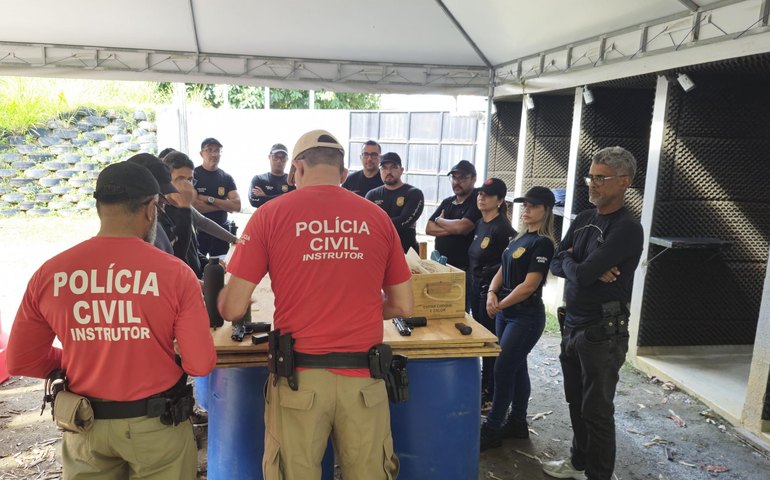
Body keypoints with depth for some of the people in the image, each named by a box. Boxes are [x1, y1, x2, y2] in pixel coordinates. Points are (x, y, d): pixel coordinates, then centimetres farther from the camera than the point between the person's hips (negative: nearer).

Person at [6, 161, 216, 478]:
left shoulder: (49, 274, -10)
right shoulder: (175, 273, -19)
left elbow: (20, 362, 0)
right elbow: (200, 365, -15)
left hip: (84, 427, 3)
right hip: (156, 425, -2)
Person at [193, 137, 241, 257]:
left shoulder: (226, 178, 6)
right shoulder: (193, 175, -4)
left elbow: (237, 206, -6)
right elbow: (194, 206, -15)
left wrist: (209, 199, -14)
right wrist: (224, 205, -8)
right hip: (198, 230, -3)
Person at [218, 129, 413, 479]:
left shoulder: (270, 214, -4)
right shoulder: (377, 217, 2)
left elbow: (233, 309, -4)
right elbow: (403, 306, 8)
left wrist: (219, 292, 18)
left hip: (299, 376, -1)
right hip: (363, 376, 2)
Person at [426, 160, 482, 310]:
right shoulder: (447, 202, 15)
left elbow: (462, 226, -20)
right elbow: (429, 228, 6)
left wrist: (440, 220, -1)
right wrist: (454, 229, -10)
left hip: (463, 269, -6)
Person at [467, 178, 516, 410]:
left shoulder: (502, 228, -16)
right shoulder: (480, 223, 10)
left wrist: (486, 272, -17)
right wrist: (472, 274, 10)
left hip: (491, 288, -9)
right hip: (476, 285, 9)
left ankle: (490, 394, 12)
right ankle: (481, 386, 31)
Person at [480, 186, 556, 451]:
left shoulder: (542, 243, -14)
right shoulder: (520, 238, 11)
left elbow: (529, 285, -19)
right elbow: (502, 271, 11)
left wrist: (500, 305, -12)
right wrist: (492, 293, -8)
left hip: (526, 317, -8)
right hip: (507, 313, 8)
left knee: (503, 370, -6)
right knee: (516, 368, 15)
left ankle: (492, 429, 4)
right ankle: (517, 423, 27)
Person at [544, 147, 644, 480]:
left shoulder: (627, 228, -18)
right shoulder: (583, 220, 8)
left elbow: (581, 274, -25)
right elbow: (556, 265, 4)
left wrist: (568, 259, -3)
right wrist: (590, 270, -13)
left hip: (603, 332, -8)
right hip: (572, 325, 8)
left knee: (597, 410, 6)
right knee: (576, 403, 20)